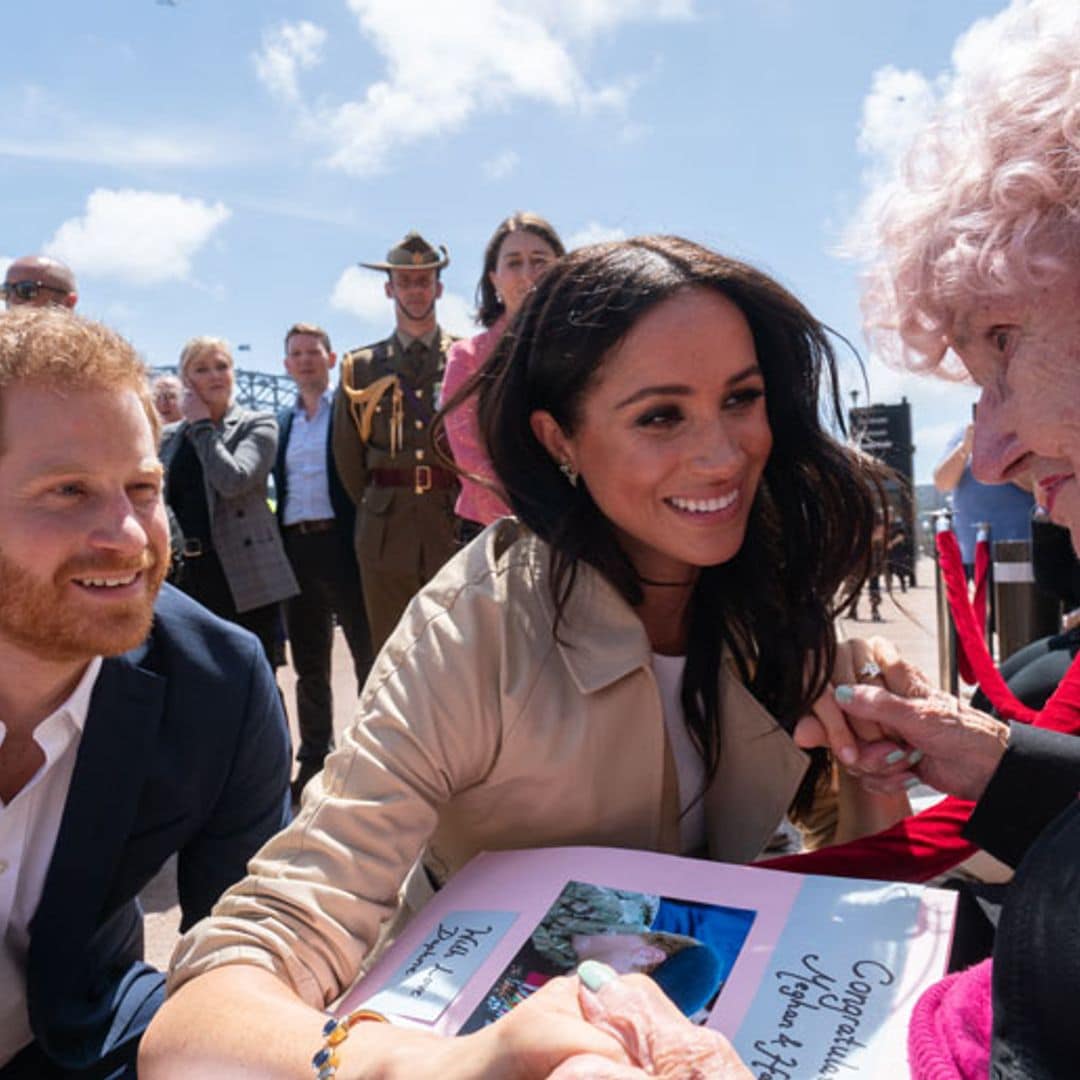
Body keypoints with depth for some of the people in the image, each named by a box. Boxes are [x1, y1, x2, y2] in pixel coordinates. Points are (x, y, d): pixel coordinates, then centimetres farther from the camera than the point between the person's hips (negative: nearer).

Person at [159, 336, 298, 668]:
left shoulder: (257, 425, 1)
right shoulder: (169, 436, 14)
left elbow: (233, 481, -16)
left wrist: (201, 426, -5)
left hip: (244, 578, -4)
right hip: (185, 577, 4)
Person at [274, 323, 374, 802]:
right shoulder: (282, 422, 16)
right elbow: (279, 486, 16)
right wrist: (279, 547, 5)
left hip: (343, 541, -5)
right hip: (296, 547, 6)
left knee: (367, 654, 1)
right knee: (308, 663, 12)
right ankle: (314, 759, 24)